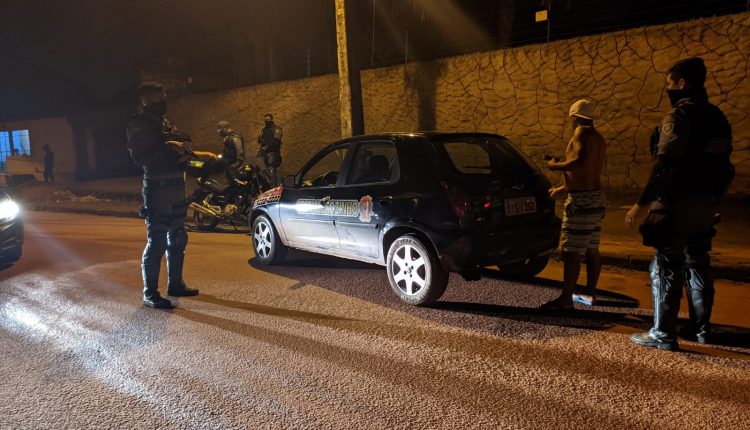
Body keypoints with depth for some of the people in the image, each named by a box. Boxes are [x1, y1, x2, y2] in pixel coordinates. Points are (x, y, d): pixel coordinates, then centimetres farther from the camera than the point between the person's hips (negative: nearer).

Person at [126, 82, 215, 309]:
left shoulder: (165, 123, 19)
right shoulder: (139, 125, -6)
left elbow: (179, 151, 24)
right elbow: (140, 156, -17)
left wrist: (197, 155, 7)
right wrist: (167, 148, -19)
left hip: (176, 190, 9)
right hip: (157, 190, -9)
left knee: (177, 239, 15)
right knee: (156, 242, -8)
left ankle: (175, 284, 27)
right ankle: (150, 293, 0)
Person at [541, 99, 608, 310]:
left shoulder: (582, 132, -9)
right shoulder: (599, 139, 19)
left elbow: (580, 161, -26)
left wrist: (556, 165, -10)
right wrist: (561, 188, 32)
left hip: (582, 200, -10)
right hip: (596, 198, 10)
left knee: (571, 252, -8)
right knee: (591, 250, 15)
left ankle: (566, 298, -6)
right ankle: (590, 294, 24)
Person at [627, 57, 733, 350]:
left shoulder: (680, 115, -14)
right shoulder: (717, 117, 14)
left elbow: (665, 164, -23)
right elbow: (724, 165, 16)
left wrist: (642, 203, -22)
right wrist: (712, 197, 23)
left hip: (676, 204, -8)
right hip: (704, 205, 9)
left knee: (666, 268, -3)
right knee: (697, 265, 17)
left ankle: (663, 335, 2)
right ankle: (701, 329, 26)